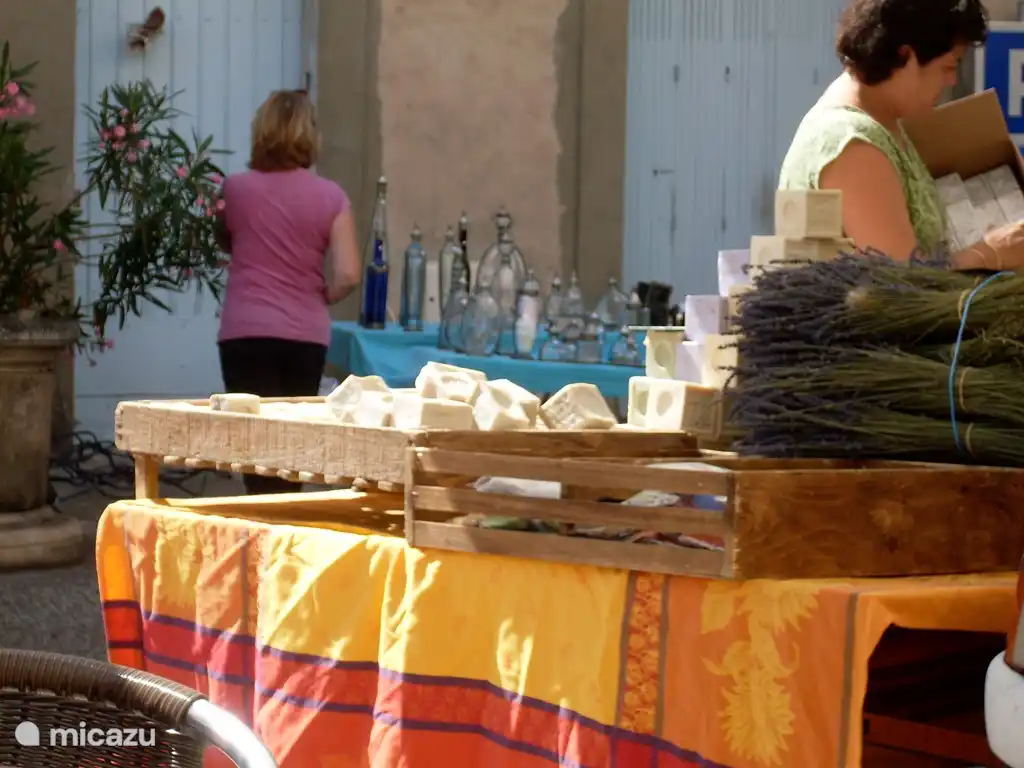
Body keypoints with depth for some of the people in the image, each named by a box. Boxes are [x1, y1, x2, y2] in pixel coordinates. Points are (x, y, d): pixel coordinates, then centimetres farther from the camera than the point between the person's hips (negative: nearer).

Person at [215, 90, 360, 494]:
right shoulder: (330, 196, -2)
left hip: (247, 332, -2)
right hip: (306, 335, 2)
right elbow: (348, 276, -7)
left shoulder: (236, 189, -1)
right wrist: (316, 298, 10)